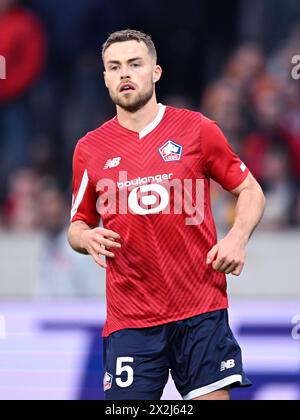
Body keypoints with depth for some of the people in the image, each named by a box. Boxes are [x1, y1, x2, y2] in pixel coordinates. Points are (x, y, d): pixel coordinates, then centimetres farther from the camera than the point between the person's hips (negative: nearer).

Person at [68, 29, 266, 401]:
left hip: (201, 313, -1)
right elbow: (78, 224, 17)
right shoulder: (89, 149, 6)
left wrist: (237, 238, -9)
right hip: (129, 320, 1)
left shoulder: (196, 129, 2)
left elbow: (250, 191, 9)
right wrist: (86, 238, -7)